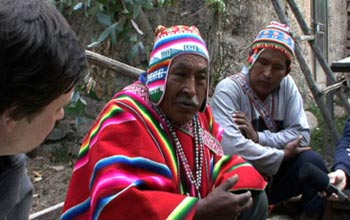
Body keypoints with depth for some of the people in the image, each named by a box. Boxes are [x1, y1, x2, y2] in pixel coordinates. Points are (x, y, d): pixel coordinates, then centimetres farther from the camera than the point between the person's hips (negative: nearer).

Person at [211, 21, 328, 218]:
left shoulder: (287, 86, -2)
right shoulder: (228, 89, -20)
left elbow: (302, 134, -6)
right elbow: (231, 146, -32)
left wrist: (258, 137, -21)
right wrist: (282, 155, -19)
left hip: (272, 176, 5)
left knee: (312, 161, -18)